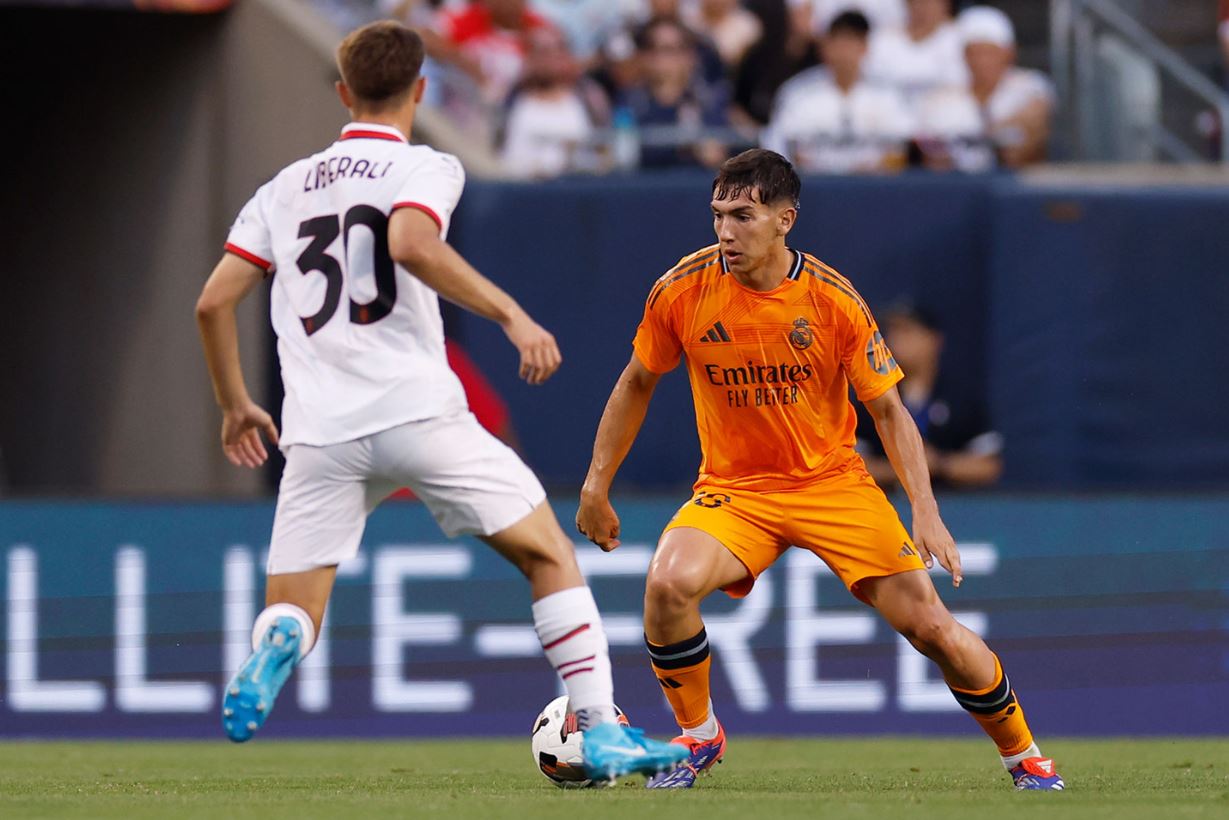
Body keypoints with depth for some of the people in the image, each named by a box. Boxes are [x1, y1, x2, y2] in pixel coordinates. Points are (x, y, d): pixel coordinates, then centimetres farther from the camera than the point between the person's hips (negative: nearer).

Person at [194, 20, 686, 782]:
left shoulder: (286, 186, 18)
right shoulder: (425, 169, 4)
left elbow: (214, 301, 14)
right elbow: (411, 243, -19)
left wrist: (236, 406, 26)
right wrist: (513, 316, -19)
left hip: (321, 434, 3)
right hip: (418, 414, -3)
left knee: (292, 613, 8)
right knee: (550, 554, 11)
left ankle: (276, 648, -29)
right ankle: (601, 733, 2)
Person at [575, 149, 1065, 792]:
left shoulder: (833, 301, -14)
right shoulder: (682, 292, -10)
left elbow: (888, 411, -6)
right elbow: (637, 384, 7)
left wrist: (925, 512, -17)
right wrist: (596, 486, 7)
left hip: (833, 483, -1)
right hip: (732, 487, 1)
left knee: (931, 627, -8)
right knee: (669, 582, -30)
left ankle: (1023, 756, 17)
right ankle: (697, 737, -4)